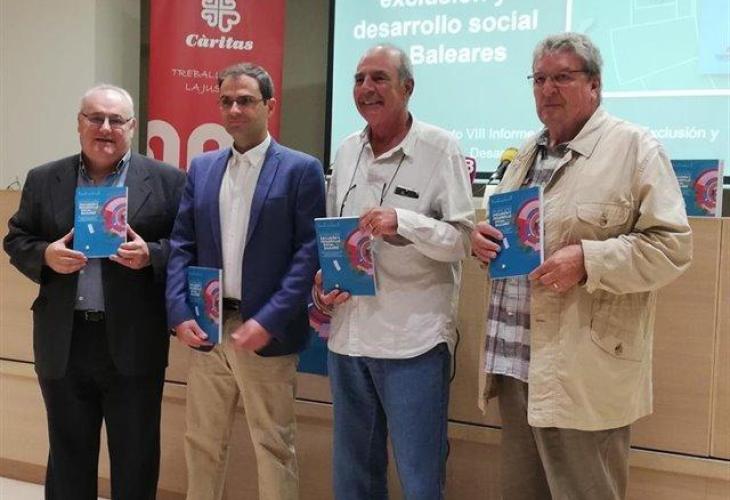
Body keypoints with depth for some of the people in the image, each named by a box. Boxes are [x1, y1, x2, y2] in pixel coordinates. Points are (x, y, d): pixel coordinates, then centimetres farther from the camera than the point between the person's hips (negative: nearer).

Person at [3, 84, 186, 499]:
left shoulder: (167, 181, -1)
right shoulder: (43, 180, 7)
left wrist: (151, 254, -19)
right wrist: (45, 255, -10)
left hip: (133, 342, -2)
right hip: (63, 342, 2)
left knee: (136, 457, 9)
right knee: (68, 455, 15)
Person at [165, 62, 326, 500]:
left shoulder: (301, 169, -5)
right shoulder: (202, 168, 11)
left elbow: (310, 252, -10)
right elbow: (182, 245, 8)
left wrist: (268, 321, -17)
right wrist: (180, 313, -5)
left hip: (265, 331, -4)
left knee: (273, 446, 6)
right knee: (202, 442, 15)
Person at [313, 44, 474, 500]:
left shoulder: (440, 149, -7)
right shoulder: (347, 152, 10)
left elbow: (463, 239, -10)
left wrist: (402, 221, -23)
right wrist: (322, 277, 1)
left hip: (414, 339, -5)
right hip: (348, 334, 6)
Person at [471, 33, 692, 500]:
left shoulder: (635, 147, -6)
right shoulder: (528, 152, 17)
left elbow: (672, 246, -11)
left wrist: (588, 260, -23)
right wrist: (483, 236, 2)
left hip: (584, 375, -7)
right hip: (515, 361, 7)